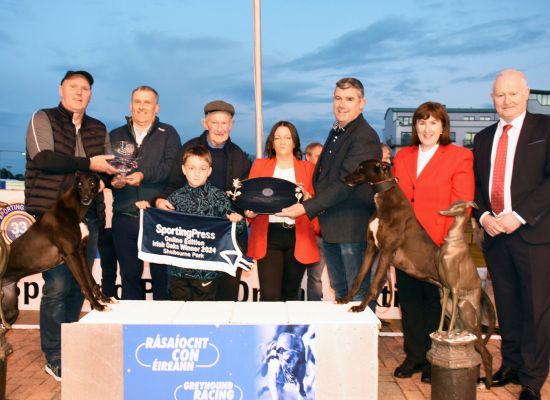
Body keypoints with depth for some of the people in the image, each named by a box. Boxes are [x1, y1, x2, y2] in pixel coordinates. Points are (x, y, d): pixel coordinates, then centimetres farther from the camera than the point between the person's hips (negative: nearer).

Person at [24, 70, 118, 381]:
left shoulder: (99, 129, 16)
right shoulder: (43, 119, 3)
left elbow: (105, 169, 20)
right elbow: (44, 159, -14)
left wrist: (116, 175, -3)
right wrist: (88, 163, -17)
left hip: (87, 217, 5)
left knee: (79, 286, 7)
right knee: (57, 286, -8)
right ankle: (55, 358, 5)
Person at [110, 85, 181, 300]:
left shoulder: (168, 133, 8)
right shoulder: (116, 136, 17)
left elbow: (173, 166, -8)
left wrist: (144, 175, -20)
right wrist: (113, 180, -13)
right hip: (125, 217, 3)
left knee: (162, 274, 3)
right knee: (129, 275, 9)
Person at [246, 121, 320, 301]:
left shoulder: (308, 167, 11)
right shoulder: (259, 165, 12)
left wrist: (306, 197, -14)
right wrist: (250, 211, -12)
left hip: (298, 237, 1)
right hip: (268, 237, -1)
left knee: (290, 294, 10)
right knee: (270, 296, -9)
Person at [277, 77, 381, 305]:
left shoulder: (365, 137, -16)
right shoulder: (337, 131, 15)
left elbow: (345, 183, -23)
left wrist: (307, 208, -25)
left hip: (353, 228, -9)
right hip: (330, 226, 9)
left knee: (359, 294, 2)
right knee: (339, 290, 19)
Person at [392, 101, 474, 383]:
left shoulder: (460, 157, -2)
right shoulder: (402, 156, 13)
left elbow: (461, 206, -8)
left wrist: (447, 243, -15)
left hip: (440, 246, -4)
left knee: (435, 302, 7)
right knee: (409, 300, 11)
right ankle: (413, 356, 25)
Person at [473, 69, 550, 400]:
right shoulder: (484, 138, 15)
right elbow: (475, 185, 15)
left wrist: (519, 215, -16)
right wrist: (484, 216, -3)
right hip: (495, 234, 5)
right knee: (507, 307, 13)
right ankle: (511, 365, 27)